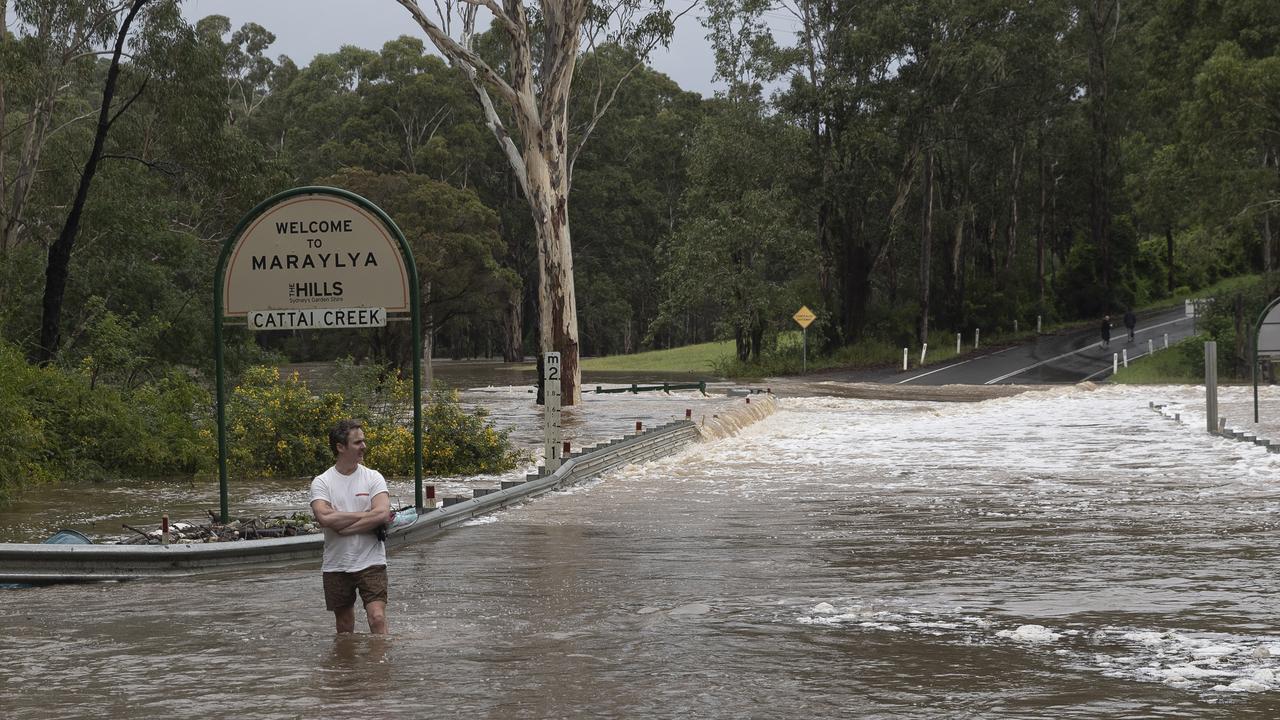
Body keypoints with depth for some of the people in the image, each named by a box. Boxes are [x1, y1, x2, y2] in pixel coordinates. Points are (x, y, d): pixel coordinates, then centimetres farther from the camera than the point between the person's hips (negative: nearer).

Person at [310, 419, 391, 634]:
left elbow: (382, 514, -13)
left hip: (371, 562, -1)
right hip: (336, 566, 1)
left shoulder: (373, 477, 2)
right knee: (344, 628, 12)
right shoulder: (321, 482, -1)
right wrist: (366, 515, -13)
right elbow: (324, 518, -18)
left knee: (378, 618, -13)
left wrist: (343, 527, -15)